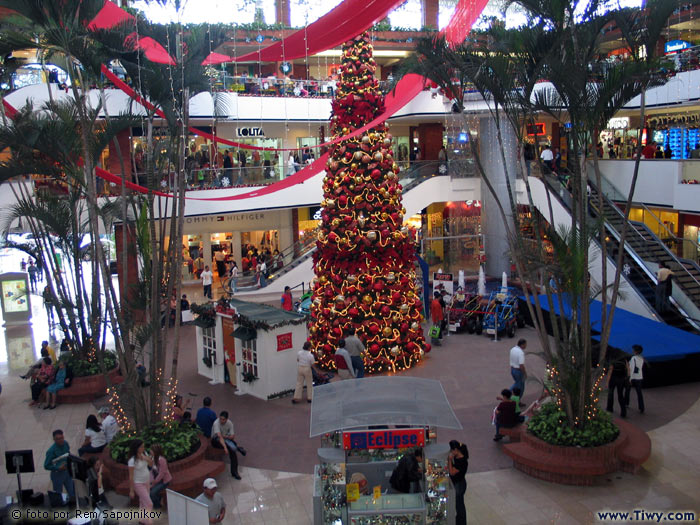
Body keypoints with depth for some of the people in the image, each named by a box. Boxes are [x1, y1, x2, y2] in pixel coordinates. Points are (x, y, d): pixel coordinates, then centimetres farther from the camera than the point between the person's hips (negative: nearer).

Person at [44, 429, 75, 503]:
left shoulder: (65, 444, -3)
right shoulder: (51, 450, -21)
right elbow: (46, 466, -17)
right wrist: (58, 468, -25)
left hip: (67, 472, 5)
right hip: (57, 474, -5)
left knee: (73, 495, 12)